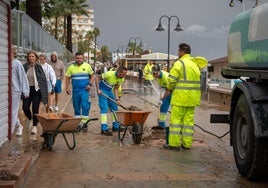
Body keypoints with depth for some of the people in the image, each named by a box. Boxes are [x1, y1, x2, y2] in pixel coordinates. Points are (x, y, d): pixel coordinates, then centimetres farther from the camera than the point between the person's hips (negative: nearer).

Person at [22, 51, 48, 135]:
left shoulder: (38, 67, -2)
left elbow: (44, 79, -1)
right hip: (27, 89, 2)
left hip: (36, 90, -2)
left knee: (35, 108, -4)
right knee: (25, 107, -1)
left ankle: (35, 126, 7)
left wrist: (44, 92, -5)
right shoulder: (25, 66, 2)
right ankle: (30, 119, 30)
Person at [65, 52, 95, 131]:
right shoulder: (71, 67, 6)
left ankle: (84, 123, -4)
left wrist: (90, 84, -8)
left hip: (85, 90, -2)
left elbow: (92, 76, 6)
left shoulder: (87, 66, 2)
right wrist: (67, 88, 1)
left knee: (85, 106, -10)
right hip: (75, 90, 2)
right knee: (76, 107, 10)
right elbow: (67, 78, 9)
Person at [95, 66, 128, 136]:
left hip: (110, 91, 8)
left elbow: (116, 89, 1)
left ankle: (116, 126, 22)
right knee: (104, 108, -14)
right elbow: (97, 78, -19)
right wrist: (98, 89, -24)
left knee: (115, 108, 10)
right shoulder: (109, 74, -28)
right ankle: (104, 129, -13)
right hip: (102, 91, -7)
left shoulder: (121, 79, -9)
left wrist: (117, 99, -11)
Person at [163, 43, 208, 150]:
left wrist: (169, 89, 6)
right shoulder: (195, 63, 15)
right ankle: (187, 143, 12)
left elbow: (172, 79, -15)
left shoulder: (179, 63, -10)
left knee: (176, 118, -2)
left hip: (181, 96, -7)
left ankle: (174, 143, -2)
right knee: (189, 119, 10)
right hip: (192, 97, 7)